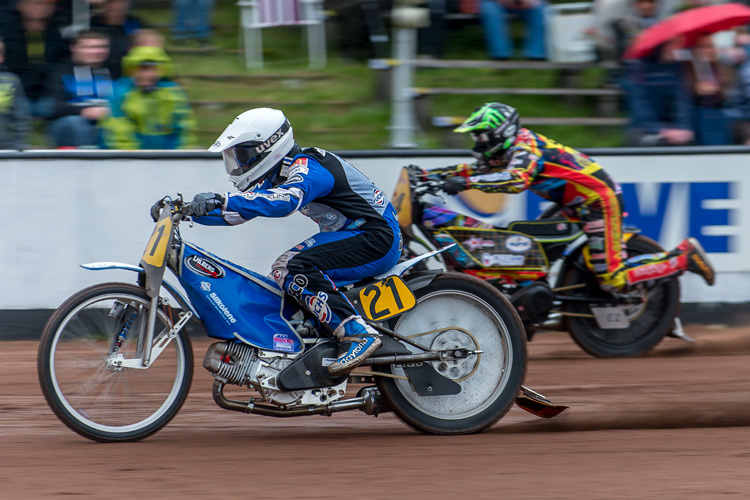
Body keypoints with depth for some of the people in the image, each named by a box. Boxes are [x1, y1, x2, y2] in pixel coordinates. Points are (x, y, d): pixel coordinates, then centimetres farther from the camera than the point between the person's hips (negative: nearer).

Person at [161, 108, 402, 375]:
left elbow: (286, 200, -39)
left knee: (295, 269, -26)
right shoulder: (278, 175, 12)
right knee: (283, 269, 11)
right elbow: (239, 210, 16)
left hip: (377, 238, -11)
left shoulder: (307, 167, -19)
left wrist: (221, 200, -46)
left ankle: (358, 334, -29)